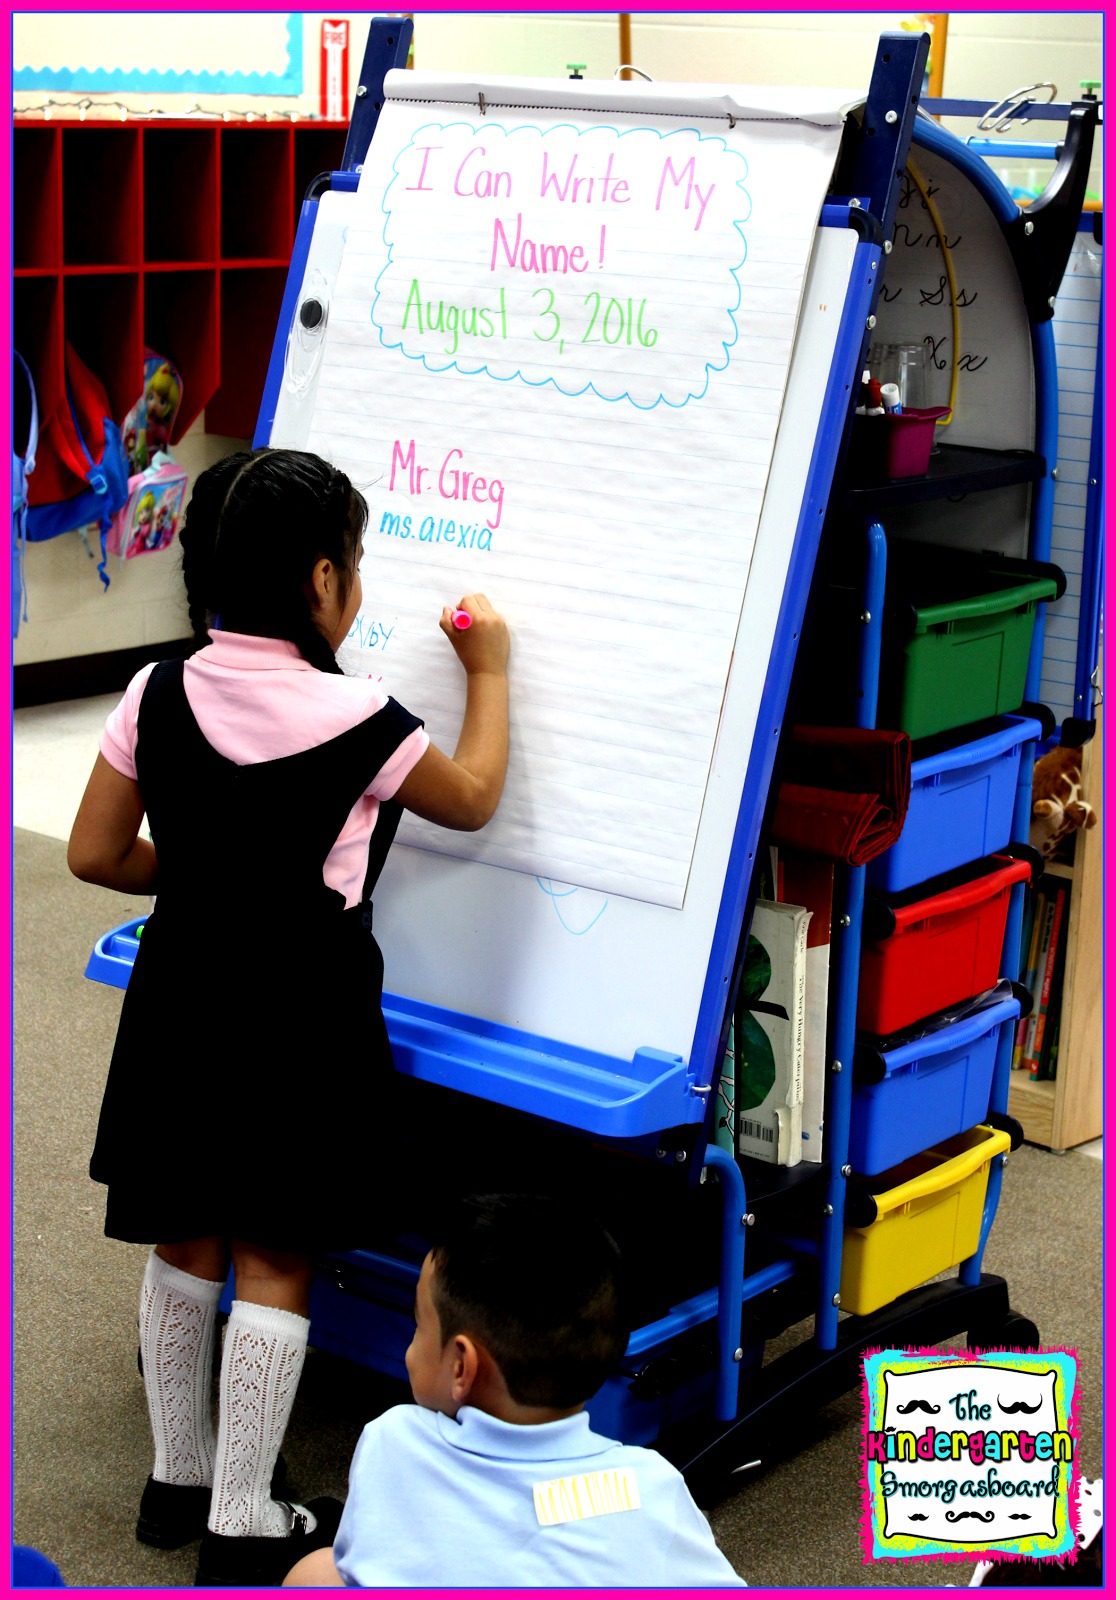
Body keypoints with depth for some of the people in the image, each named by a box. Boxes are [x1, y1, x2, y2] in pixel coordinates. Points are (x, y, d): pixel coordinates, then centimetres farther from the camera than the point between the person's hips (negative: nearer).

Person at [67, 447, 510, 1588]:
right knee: (274, 1268, 5)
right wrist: (487, 672, 14)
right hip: (300, 1020, -5)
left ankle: (177, 1479, 32)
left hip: (182, 1009, 5)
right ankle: (241, 1528, 12)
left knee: (186, 1247, 18)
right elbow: (473, 800, 2)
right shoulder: (356, 720, -16)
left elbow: (95, 853, 1)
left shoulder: (157, 696, -5)